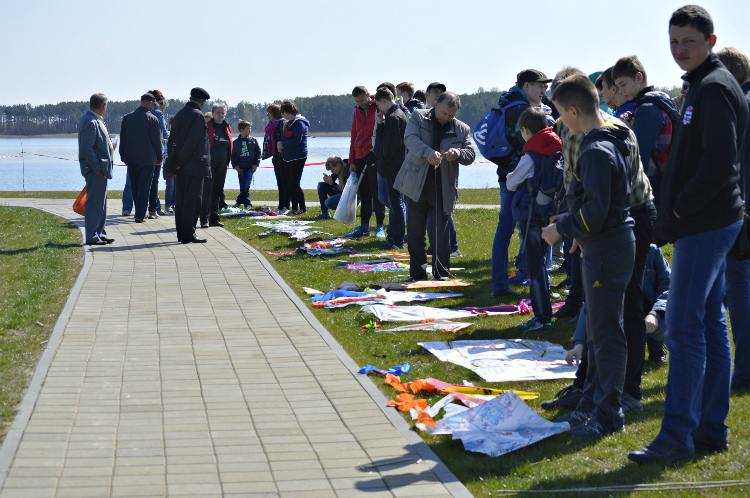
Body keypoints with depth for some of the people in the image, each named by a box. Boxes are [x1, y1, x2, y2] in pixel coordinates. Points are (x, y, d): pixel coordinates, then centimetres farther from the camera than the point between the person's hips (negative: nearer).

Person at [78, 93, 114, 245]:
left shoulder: (96, 120, 13)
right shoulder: (91, 122, -19)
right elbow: (86, 149, -23)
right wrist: (97, 168, -20)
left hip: (101, 169, 11)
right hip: (95, 170, -11)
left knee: (101, 202, 17)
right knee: (94, 203, -5)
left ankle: (100, 233, 26)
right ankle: (92, 237, -1)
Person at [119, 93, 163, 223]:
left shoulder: (127, 118, 2)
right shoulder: (153, 120, -12)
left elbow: (122, 139, 8)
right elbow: (157, 141, -6)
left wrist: (123, 156, 16)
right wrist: (159, 157, 7)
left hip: (131, 158, 4)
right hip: (147, 159, -4)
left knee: (134, 187, 14)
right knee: (144, 187, 1)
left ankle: (140, 212, 24)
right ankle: (140, 215, -2)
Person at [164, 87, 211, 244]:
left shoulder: (179, 115, 14)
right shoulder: (198, 116, -12)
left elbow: (171, 140, 15)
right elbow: (192, 142, -19)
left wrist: (175, 161, 12)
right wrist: (180, 161, -11)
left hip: (181, 166, 8)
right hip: (194, 165, -8)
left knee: (180, 200, 11)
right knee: (193, 200, -5)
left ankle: (181, 233, 15)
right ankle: (188, 234, -6)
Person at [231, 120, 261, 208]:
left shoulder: (253, 140, 7)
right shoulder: (236, 142, 8)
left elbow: (258, 152, 10)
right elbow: (233, 155, 12)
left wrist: (256, 164, 2)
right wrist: (235, 166, 0)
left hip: (250, 167, -1)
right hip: (240, 168, 1)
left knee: (246, 185, -15)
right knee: (242, 187, 1)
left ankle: (239, 201, -2)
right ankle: (247, 203, 11)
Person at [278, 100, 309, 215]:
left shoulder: (299, 123, -13)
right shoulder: (287, 123, 16)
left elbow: (297, 141, -21)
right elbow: (284, 138, 22)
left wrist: (283, 145, -12)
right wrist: (280, 144, 0)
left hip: (298, 157, -9)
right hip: (289, 158, 9)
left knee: (295, 184, -11)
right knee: (291, 185, 9)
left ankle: (303, 209, -6)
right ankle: (294, 209, 14)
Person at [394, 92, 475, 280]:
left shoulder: (462, 129, 7)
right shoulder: (419, 117, 2)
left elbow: (470, 155, 5)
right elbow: (410, 138, -14)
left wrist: (458, 153, -19)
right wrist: (428, 152, -32)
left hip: (443, 188, 0)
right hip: (417, 184, 0)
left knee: (442, 230, 1)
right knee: (415, 230, 6)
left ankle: (441, 271, 10)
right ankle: (417, 271, 17)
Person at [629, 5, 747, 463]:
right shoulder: (704, 85, 17)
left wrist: (682, 207, -14)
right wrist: (677, 211, 14)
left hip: (704, 224, -10)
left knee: (685, 328, -9)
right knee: (711, 325, 11)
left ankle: (677, 435, -7)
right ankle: (712, 430, 18)